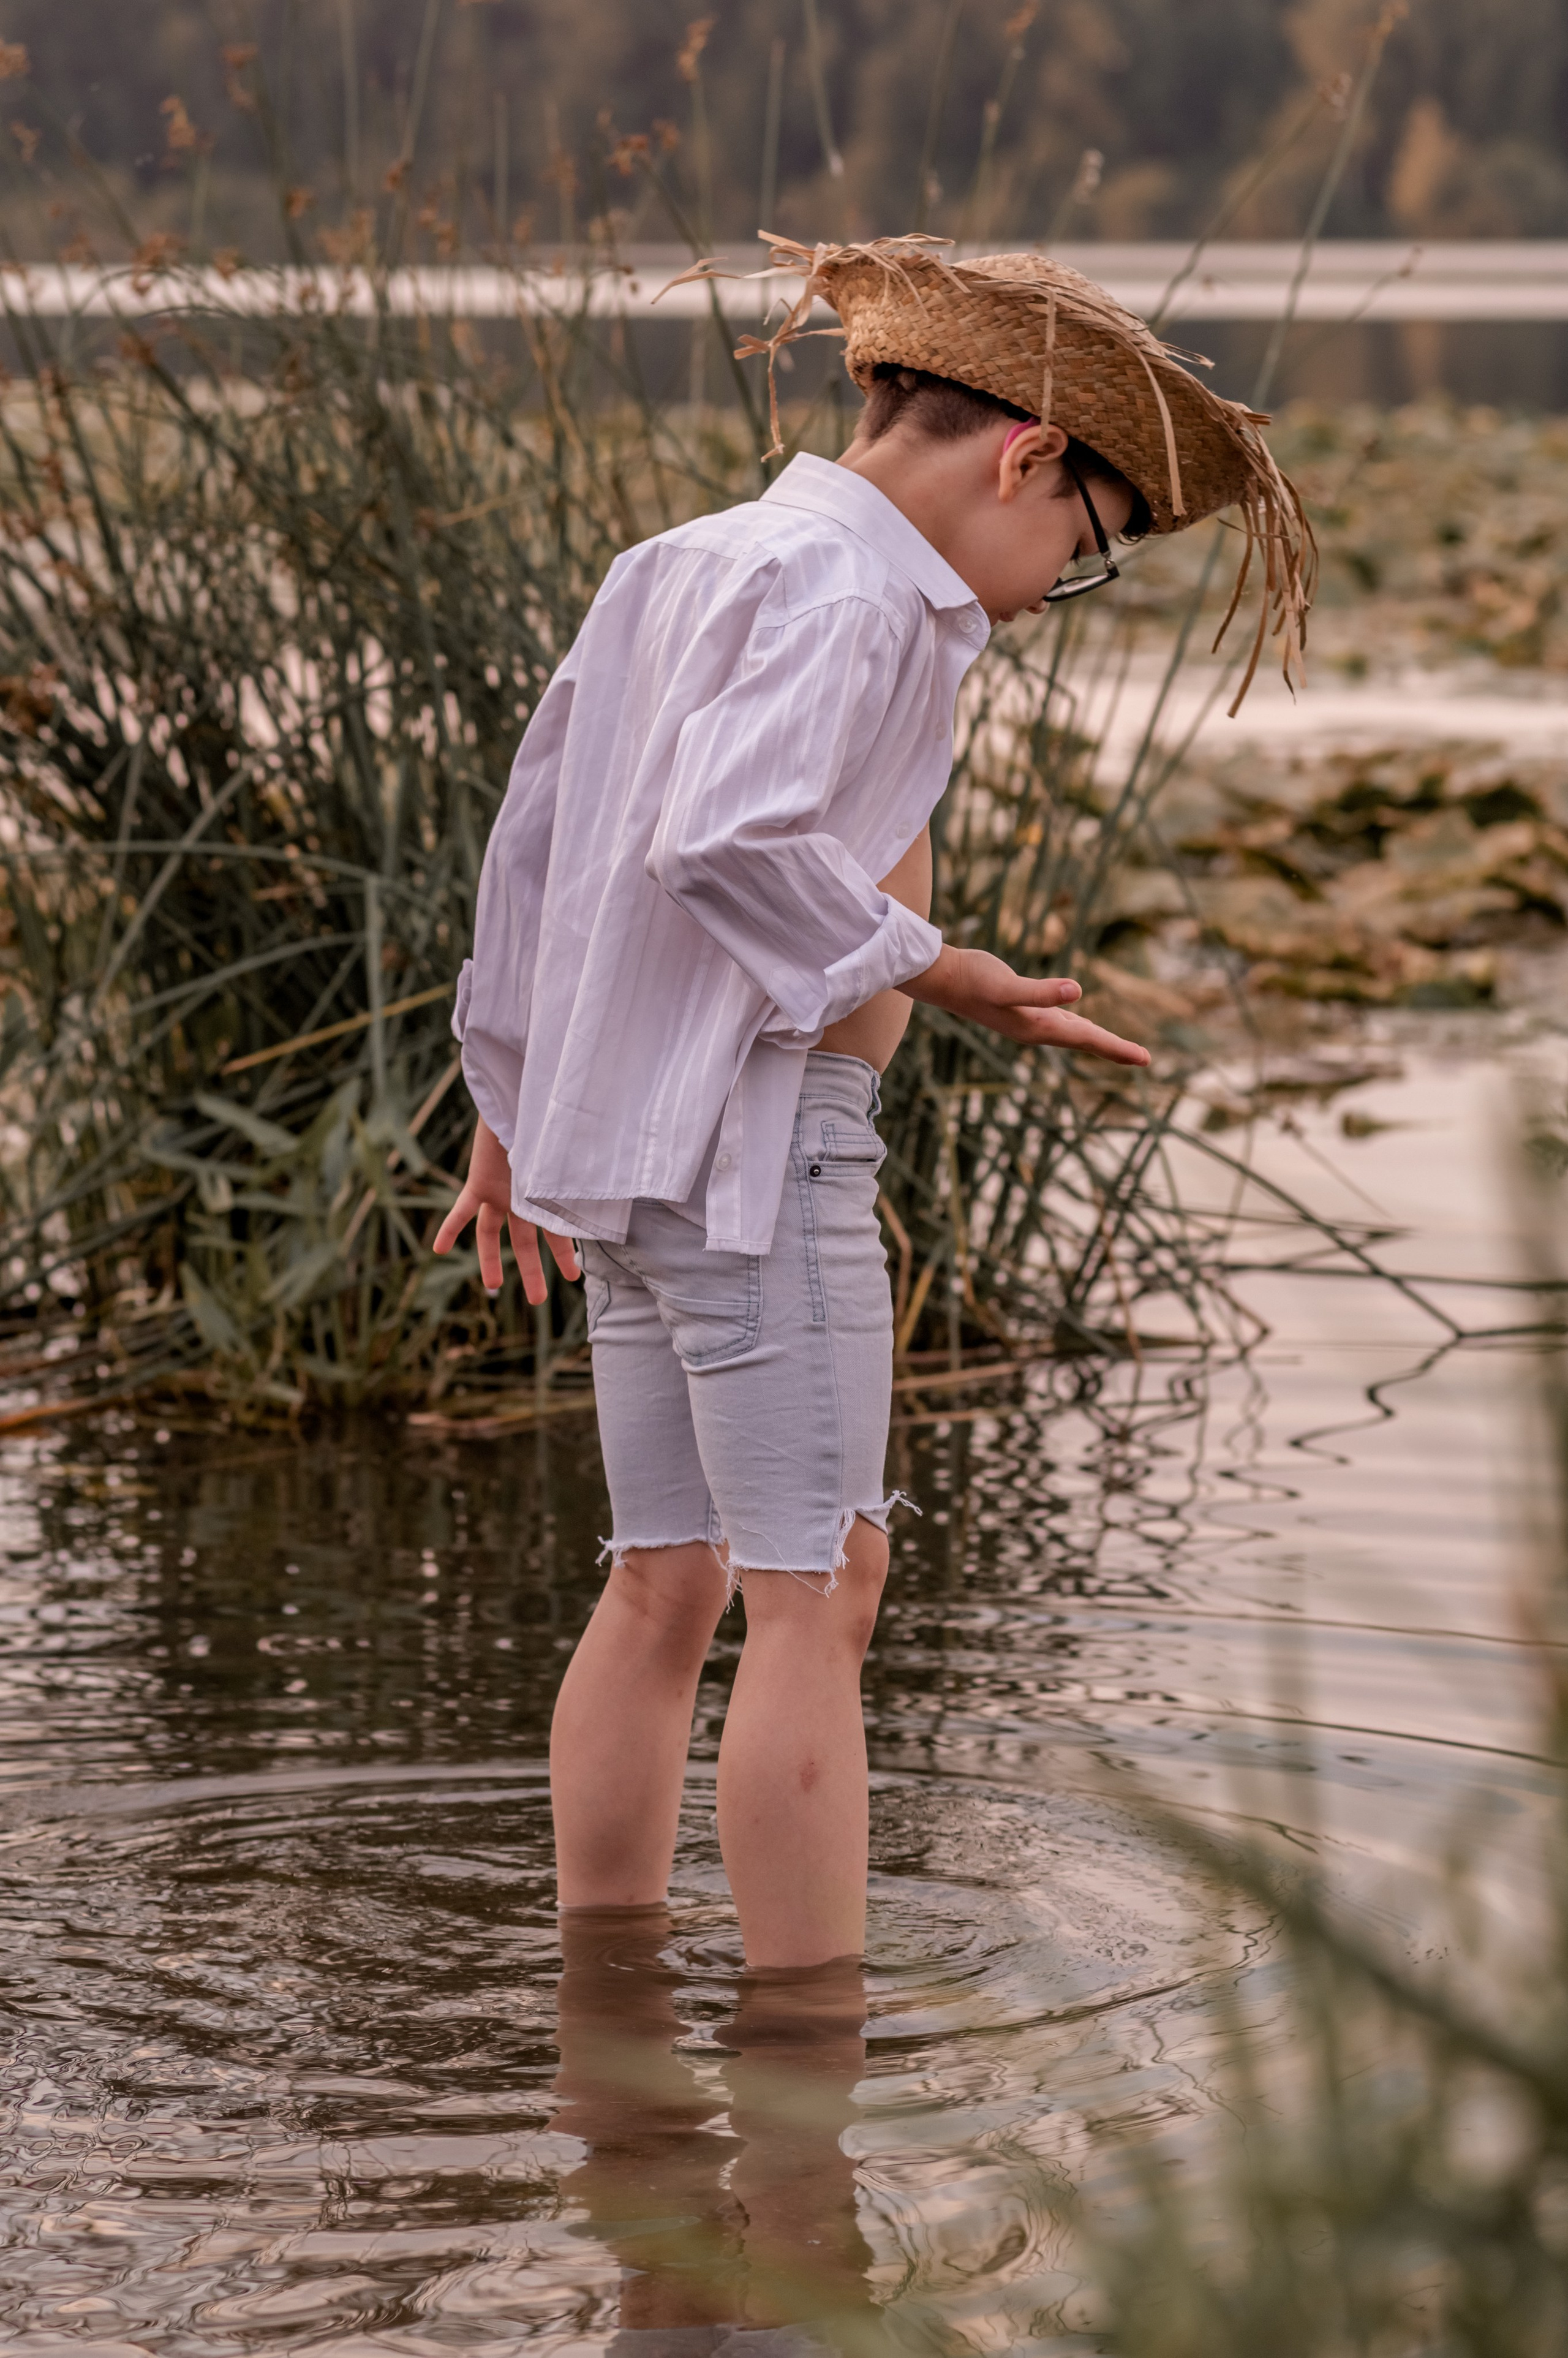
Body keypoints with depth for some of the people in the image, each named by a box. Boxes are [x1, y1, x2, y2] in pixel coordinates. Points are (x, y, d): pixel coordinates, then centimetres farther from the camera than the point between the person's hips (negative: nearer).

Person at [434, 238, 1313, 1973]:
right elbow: (725, 840, -27)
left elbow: (531, 837, 22)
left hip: (623, 1134, 10)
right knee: (816, 1594, -8)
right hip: (754, 1130, -10)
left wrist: (511, 1099, 28)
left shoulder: (674, 567, 17)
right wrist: (934, 973, -19)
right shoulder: (851, 595, -13)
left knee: (664, 1587, 12)